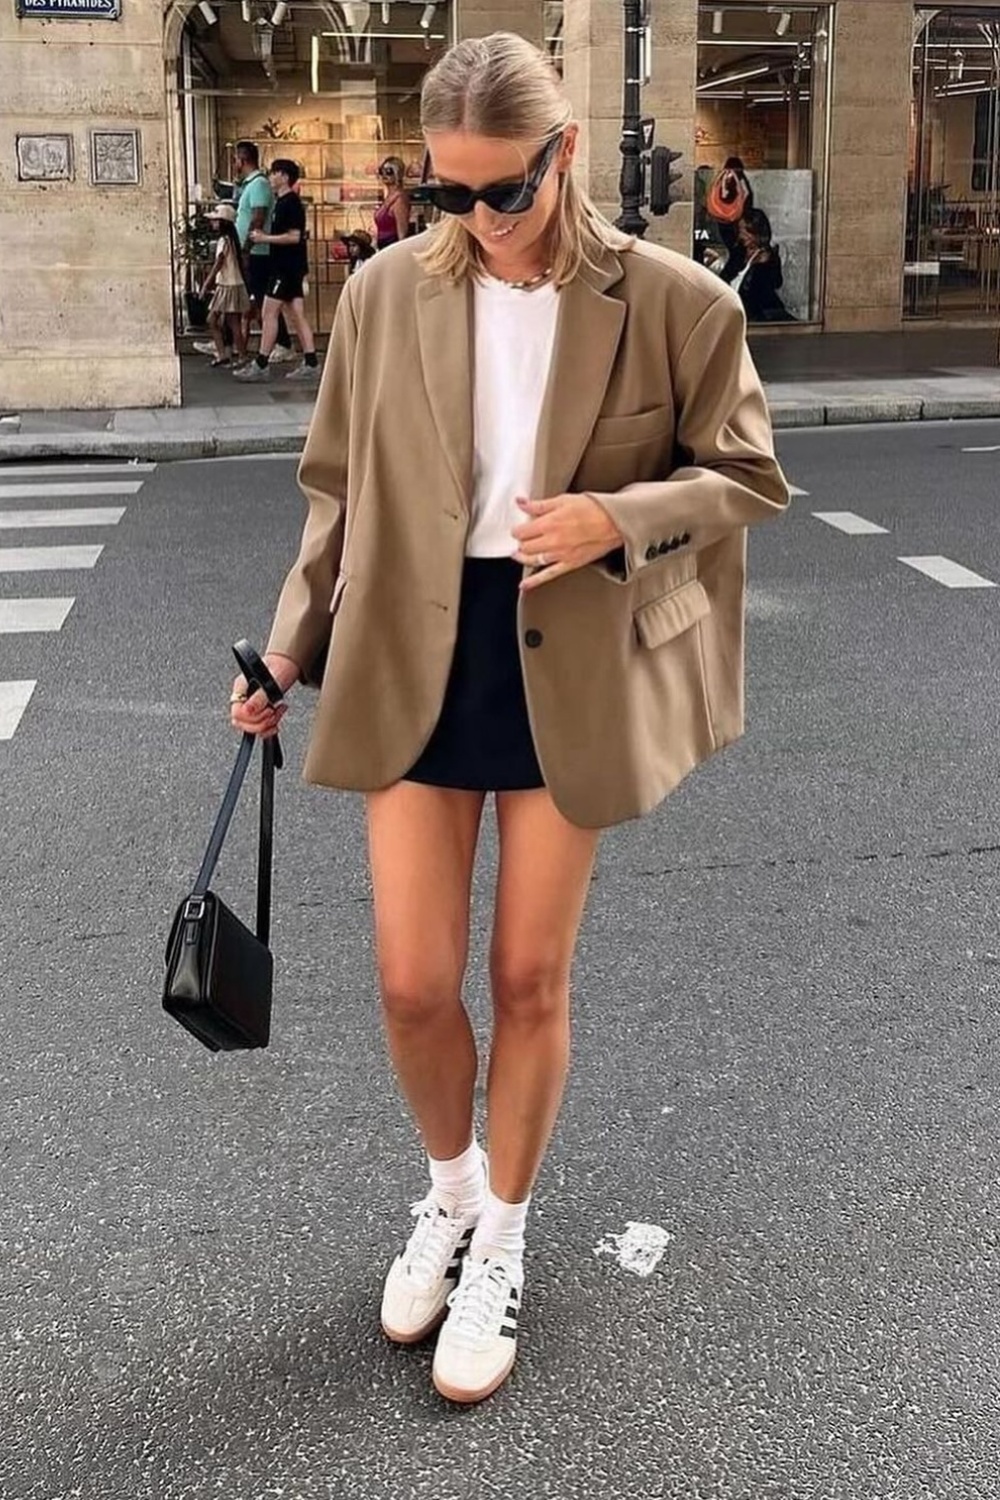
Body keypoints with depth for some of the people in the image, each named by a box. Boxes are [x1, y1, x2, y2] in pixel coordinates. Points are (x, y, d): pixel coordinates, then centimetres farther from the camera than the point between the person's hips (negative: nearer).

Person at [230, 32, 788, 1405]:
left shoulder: (669, 300, -8)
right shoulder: (387, 293, -2)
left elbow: (747, 477, -1)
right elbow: (340, 489, 7)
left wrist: (618, 518, -19)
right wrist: (290, 645, 2)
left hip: (571, 669, -1)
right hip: (415, 660, 2)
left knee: (530, 981, 8)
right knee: (413, 984, 3)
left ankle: (502, 1242, 32)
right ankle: (450, 1190, 36)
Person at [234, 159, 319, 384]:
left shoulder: (290, 203, -13)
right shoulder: (283, 202, 17)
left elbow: (294, 236, -20)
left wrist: (265, 238, -15)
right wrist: (263, 236, 9)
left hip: (287, 266, -10)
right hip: (287, 266, 10)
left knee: (269, 313, -8)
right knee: (296, 315, 7)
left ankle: (261, 365, -6)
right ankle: (310, 365, 5)